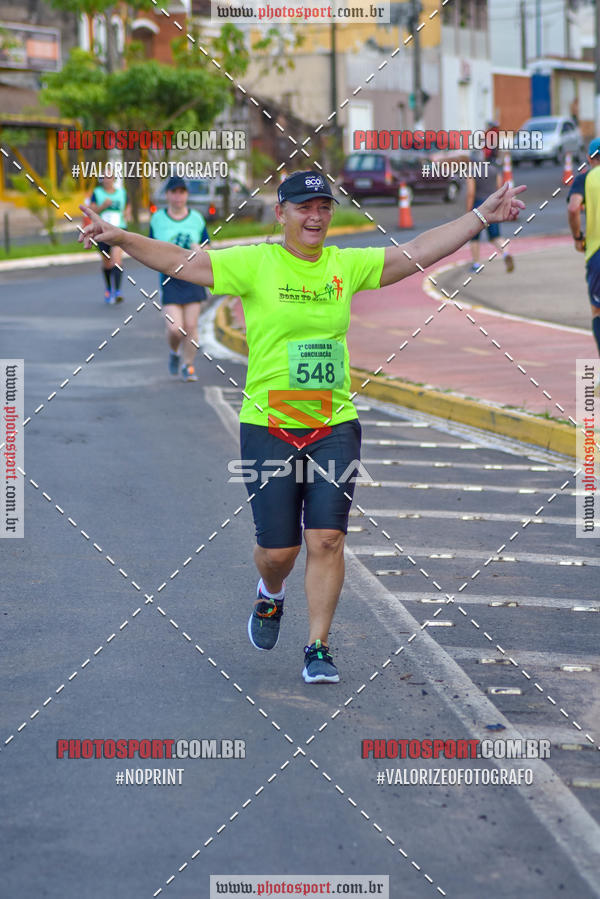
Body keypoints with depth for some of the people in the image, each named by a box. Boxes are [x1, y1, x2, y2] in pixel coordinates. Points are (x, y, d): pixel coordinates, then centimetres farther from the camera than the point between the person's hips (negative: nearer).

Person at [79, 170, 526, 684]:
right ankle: (271, 595, 37)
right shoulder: (256, 264, -3)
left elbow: (419, 253, 8)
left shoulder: (347, 265, 6)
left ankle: (318, 650, 6)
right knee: (278, 548, 1)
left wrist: (483, 216, 5)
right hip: (268, 425, -2)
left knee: (327, 538, -6)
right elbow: (184, 262, -9)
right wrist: (120, 238, -21)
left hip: (335, 425, 2)